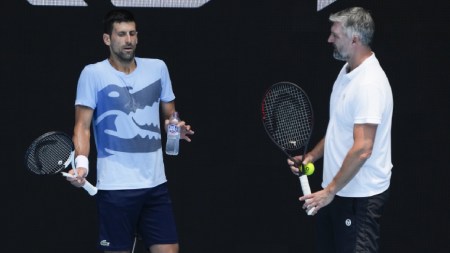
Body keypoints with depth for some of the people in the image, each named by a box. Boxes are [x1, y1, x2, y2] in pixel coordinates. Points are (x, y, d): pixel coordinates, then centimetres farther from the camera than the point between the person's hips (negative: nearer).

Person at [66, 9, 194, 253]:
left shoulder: (158, 67, 9)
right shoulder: (93, 73, -3)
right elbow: (83, 126, -4)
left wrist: (176, 127, -4)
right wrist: (82, 162, -21)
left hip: (155, 182, 4)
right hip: (115, 186, -4)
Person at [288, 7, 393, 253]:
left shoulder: (369, 83, -21)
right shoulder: (347, 71, 10)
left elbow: (362, 149, -26)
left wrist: (330, 190, -20)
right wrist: (311, 156, 11)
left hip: (359, 196, -9)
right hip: (336, 190, 10)